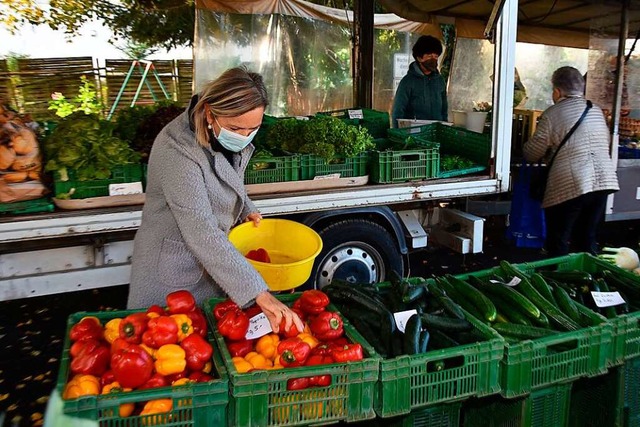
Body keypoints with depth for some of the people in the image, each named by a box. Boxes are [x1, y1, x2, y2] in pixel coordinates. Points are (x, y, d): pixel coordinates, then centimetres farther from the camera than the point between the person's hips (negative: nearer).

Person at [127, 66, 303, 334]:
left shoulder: (231, 139, -6)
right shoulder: (177, 151, -30)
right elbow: (202, 234, -36)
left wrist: (246, 209, -3)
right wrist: (259, 294, -40)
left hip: (213, 265, 7)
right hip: (173, 275, -7)